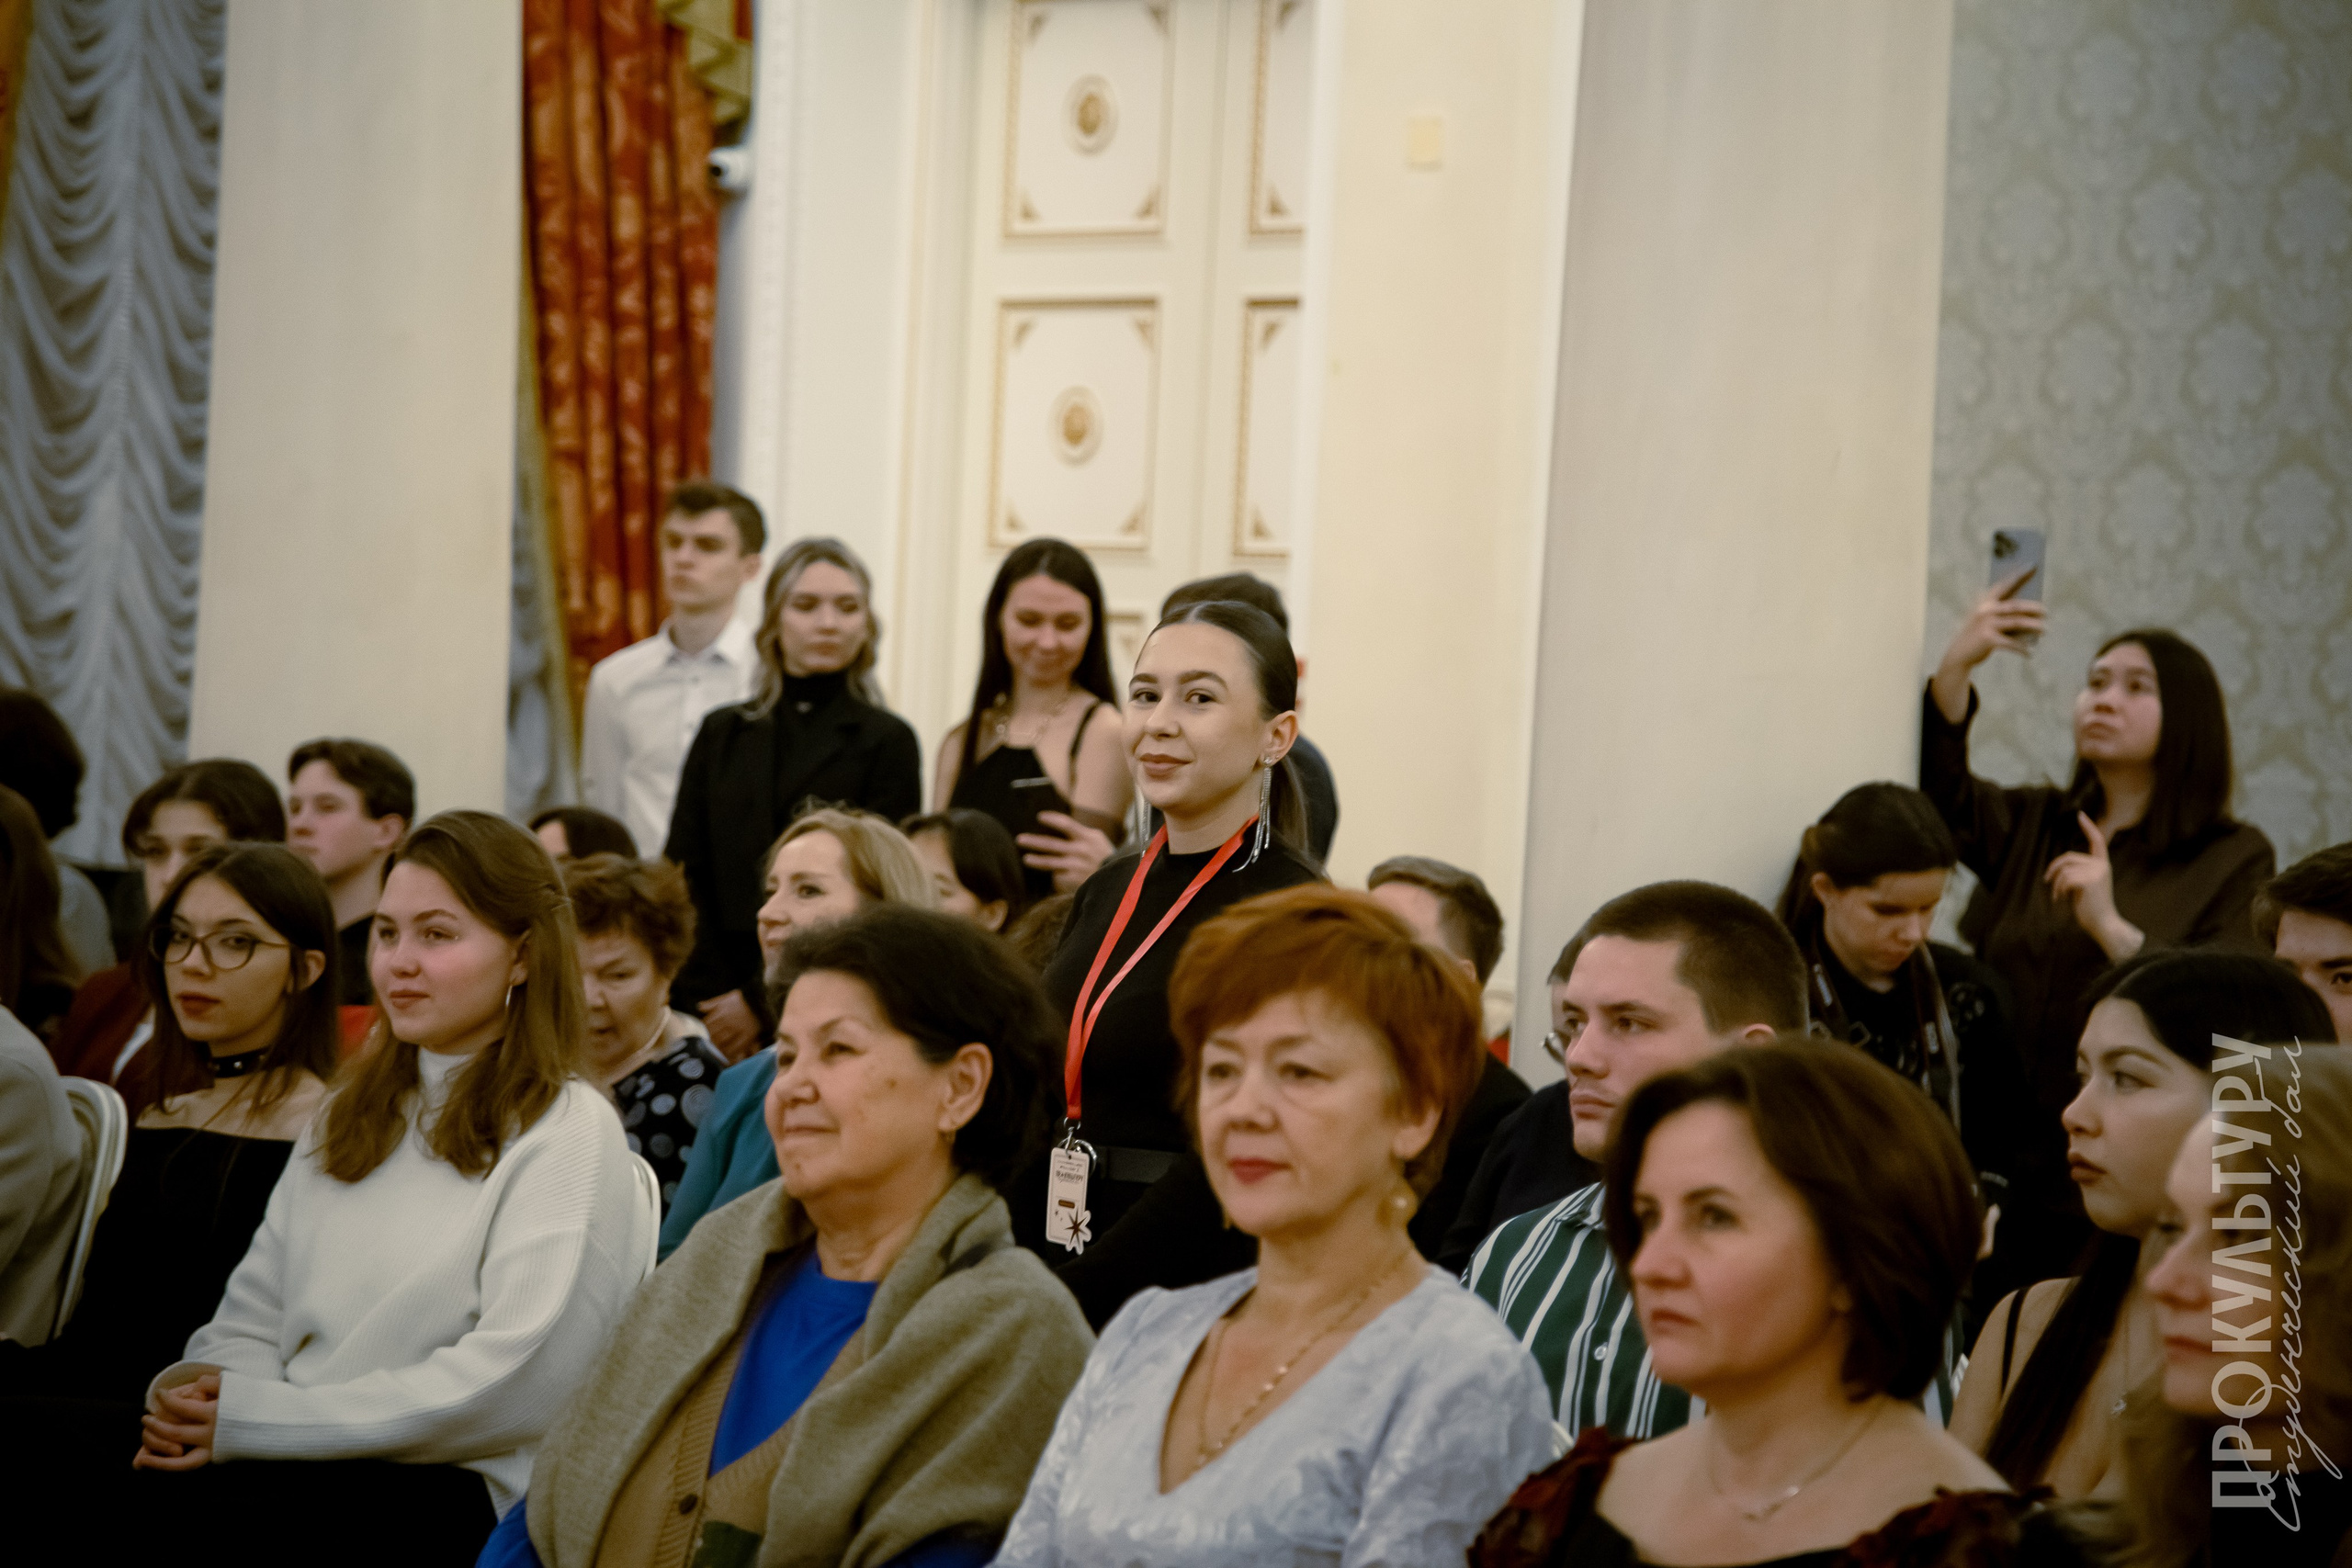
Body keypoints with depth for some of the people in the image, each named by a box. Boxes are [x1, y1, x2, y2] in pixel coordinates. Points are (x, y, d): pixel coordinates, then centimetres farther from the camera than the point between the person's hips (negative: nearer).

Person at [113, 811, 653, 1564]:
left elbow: (513, 1389, -12)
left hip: (453, 1492, -6)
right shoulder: (350, 1120, 24)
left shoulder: (567, 1135, -1)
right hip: (305, 1471, 6)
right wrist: (197, 1392, -8)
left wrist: (253, 1418, -12)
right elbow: (255, 1317, 18)